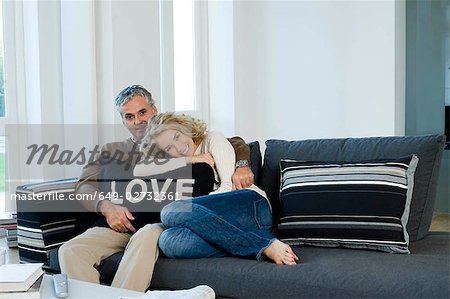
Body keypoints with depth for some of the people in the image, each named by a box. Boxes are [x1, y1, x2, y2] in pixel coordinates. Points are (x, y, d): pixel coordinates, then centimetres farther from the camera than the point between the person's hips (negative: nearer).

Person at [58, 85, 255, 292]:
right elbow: (84, 185, 13)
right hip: (117, 225, 3)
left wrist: (241, 166, -7)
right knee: (70, 251, -26)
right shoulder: (111, 151, 27)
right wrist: (106, 207, -9)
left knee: (146, 236, -40)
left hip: (159, 223, -3)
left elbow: (234, 144, 17)